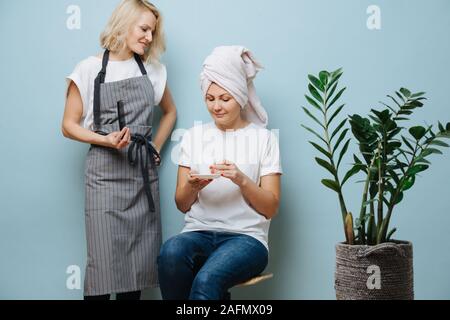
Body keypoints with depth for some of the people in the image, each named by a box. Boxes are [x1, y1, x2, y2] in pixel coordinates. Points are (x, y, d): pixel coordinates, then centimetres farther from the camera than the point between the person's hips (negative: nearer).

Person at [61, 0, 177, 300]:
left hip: (144, 172, 4)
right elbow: (69, 125, 0)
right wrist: (106, 140, -16)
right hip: (106, 172, -4)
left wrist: (156, 148, 10)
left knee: (141, 260, 6)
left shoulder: (153, 69, 10)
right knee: (104, 260, -5)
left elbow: (170, 111, 23)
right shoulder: (90, 69, -1)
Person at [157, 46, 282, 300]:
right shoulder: (194, 136, 12)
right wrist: (192, 187, -12)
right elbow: (182, 204, 11)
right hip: (199, 232, 3)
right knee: (171, 253, -32)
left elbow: (271, 209, 1)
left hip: (246, 237, -3)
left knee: (206, 280, -34)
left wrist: (242, 180, -16)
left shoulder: (264, 138, 4)